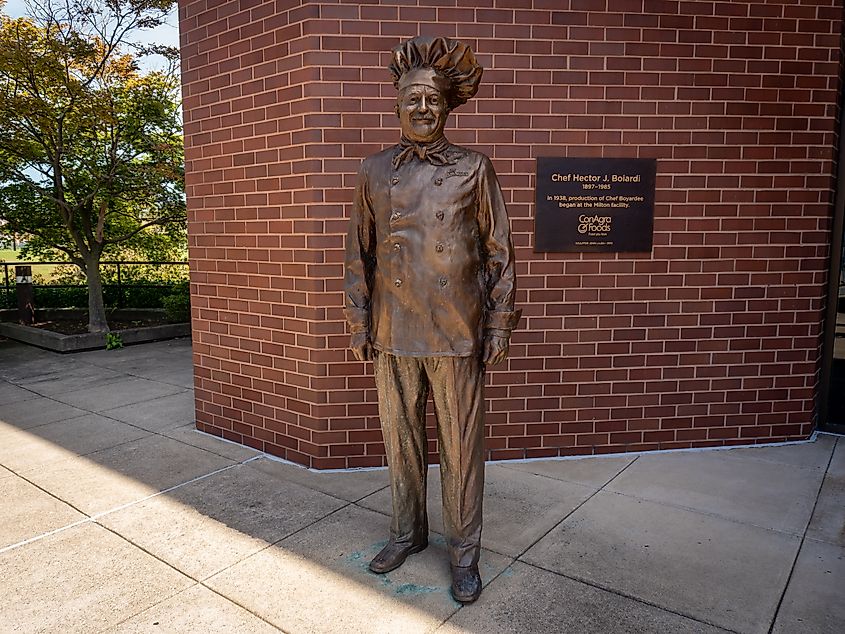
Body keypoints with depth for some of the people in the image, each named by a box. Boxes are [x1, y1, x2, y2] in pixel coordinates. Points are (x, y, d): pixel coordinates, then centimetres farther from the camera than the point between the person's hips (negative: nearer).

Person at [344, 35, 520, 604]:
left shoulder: (474, 169, 2)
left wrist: (498, 328, -3)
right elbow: (360, 254, 11)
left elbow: (499, 254, 2)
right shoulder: (376, 171, 8)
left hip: (457, 336, -2)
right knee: (401, 439, 14)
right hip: (393, 334, 3)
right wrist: (359, 324, 6)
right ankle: (408, 532, 36)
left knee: (461, 446, 6)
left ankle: (464, 552, 24)